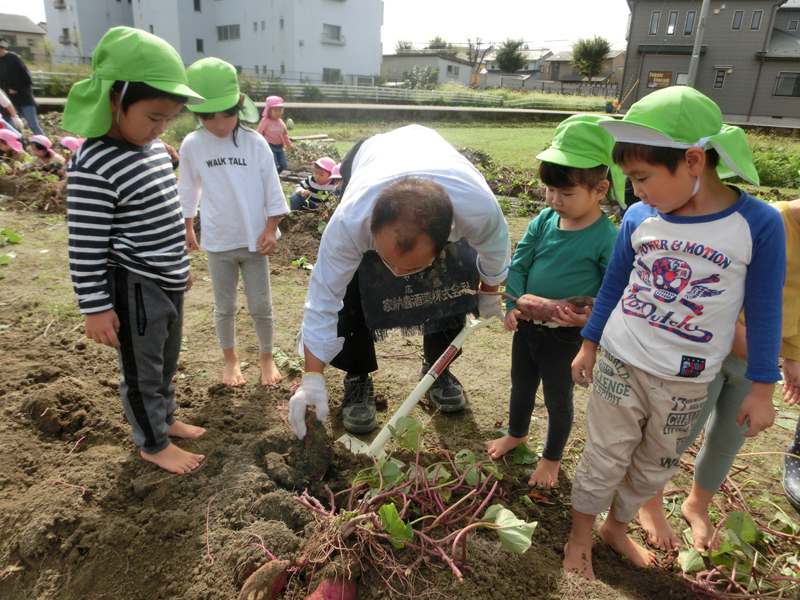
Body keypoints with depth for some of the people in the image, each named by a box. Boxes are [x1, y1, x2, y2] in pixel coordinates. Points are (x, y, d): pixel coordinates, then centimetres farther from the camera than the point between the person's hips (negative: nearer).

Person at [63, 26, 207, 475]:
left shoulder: (155, 148, 5)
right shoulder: (93, 169, -22)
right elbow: (86, 247, -19)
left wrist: (182, 265, 21)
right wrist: (95, 307, -15)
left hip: (169, 283, 8)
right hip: (134, 290, -8)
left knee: (167, 360, 24)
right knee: (142, 371, 11)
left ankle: (165, 417, 46)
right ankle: (153, 444, 31)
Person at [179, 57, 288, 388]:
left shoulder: (255, 143, -8)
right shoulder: (192, 145, -4)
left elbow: (272, 190, -2)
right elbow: (188, 190, 10)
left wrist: (270, 230, -6)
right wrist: (188, 229, 17)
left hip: (254, 240, -1)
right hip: (217, 241, 1)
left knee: (261, 307, 6)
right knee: (225, 307, 13)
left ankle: (266, 357, 28)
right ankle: (230, 359, 34)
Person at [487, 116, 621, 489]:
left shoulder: (607, 238, -19)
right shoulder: (544, 221, -5)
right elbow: (519, 263, -2)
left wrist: (590, 317, -31)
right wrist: (513, 304, -14)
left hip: (565, 337, -5)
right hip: (526, 325, 5)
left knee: (558, 400, 17)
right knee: (521, 385, 26)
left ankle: (552, 457, 43)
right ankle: (517, 434, 54)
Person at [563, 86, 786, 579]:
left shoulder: (758, 224, -15)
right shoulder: (639, 218, -8)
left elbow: (764, 312, -7)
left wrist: (762, 389, -3)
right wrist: (589, 345, 10)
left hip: (687, 382, 0)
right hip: (620, 363, 0)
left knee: (656, 465, 18)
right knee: (606, 457, 10)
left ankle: (617, 526, 42)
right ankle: (581, 535, 32)